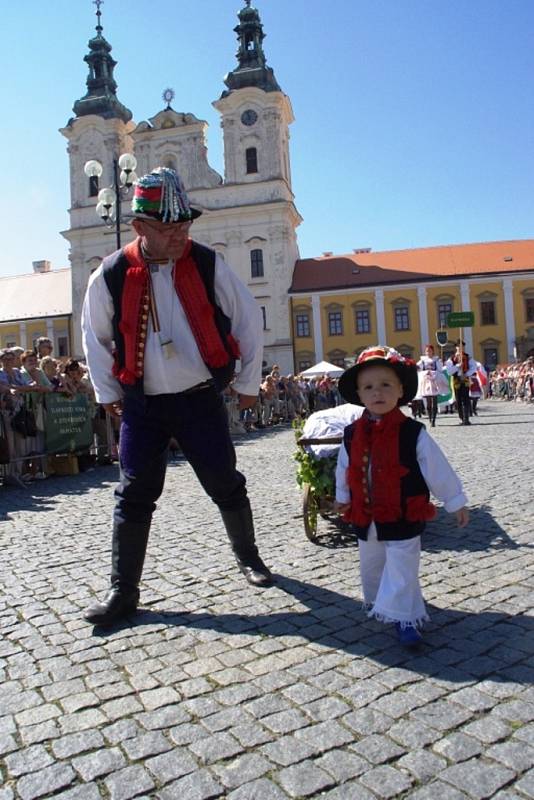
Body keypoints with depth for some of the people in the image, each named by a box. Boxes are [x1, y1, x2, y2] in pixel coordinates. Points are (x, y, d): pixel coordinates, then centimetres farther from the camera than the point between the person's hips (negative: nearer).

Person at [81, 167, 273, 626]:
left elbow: (249, 320, 3)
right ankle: (123, 590, 17)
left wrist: (248, 383, 7)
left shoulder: (207, 265, -7)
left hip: (201, 399, 0)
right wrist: (107, 394, 10)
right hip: (142, 405, 1)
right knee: (134, 497, 4)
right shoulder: (112, 275, -5)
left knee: (226, 485, 7)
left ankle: (248, 557, 32)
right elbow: (95, 337, 10)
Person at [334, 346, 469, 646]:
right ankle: (376, 601, 47)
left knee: (402, 570, -1)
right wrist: (342, 497, 21)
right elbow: (344, 469, 12)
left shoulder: (413, 433, -16)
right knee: (371, 565, 22)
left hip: (403, 519, -5)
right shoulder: (352, 435, -4)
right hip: (366, 520, 5)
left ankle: (405, 618, 15)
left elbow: (438, 469, -8)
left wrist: (456, 502, -2)